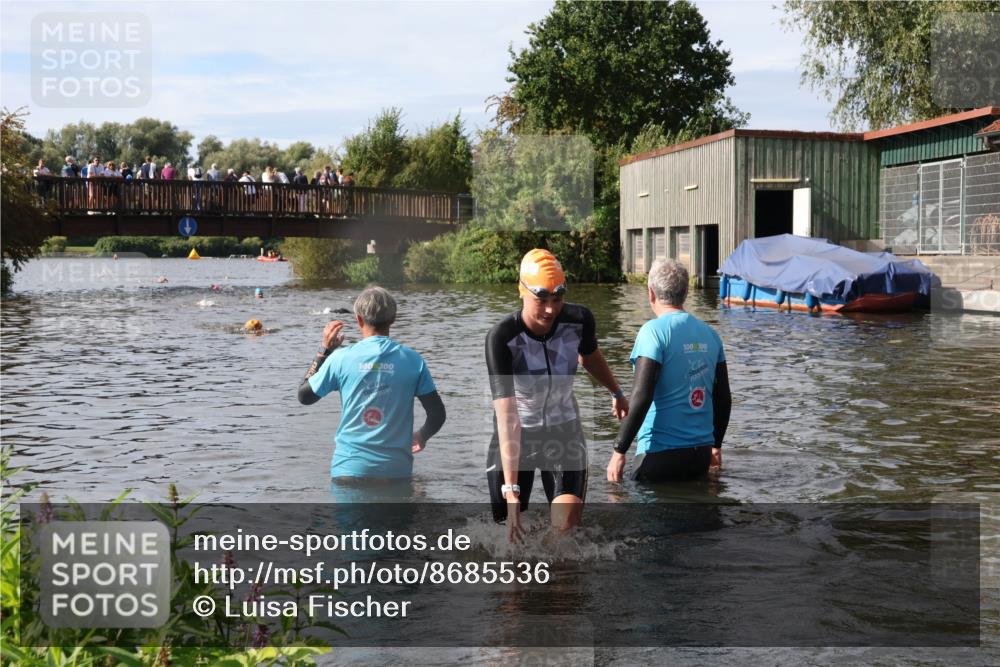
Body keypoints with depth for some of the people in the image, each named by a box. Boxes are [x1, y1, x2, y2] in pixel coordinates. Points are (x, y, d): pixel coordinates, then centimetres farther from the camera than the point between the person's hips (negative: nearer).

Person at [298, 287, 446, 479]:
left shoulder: (341, 358, -5)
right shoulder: (412, 360, -3)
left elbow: (304, 396, 9)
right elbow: (437, 414, -1)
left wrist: (324, 350, 14)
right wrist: (421, 436, 21)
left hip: (349, 468, 0)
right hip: (396, 470, 0)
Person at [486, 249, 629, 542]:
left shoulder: (579, 320, -16)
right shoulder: (501, 338, -28)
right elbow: (507, 417, -35)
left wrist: (616, 392, 29)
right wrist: (511, 489, -41)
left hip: (564, 430, 2)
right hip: (516, 436, -2)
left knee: (567, 524, -14)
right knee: (505, 527, 0)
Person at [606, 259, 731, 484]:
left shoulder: (654, 331, -11)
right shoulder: (710, 334, 8)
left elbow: (642, 397, -18)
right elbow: (724, 398, 13)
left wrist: (619, 451, -13)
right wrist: (716, 445, 25)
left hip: (663, 452, -6)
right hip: (702, 452, 6)